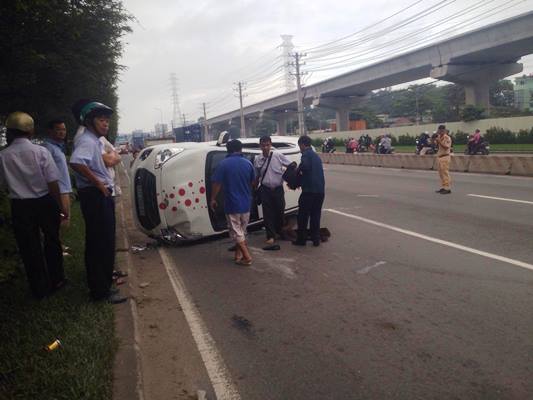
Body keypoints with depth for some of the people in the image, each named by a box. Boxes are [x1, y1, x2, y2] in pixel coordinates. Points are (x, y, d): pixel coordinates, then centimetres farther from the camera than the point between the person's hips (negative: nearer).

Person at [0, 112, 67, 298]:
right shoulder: (41, 151, -12)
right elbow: (53, 183, -11)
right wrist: (60, 206, -2)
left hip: (20, 206, 1)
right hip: (45, 203, -1)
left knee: (29, 247, 12)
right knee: (52, 241, 19)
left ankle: (39, 288, 23)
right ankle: (56, 280, 30)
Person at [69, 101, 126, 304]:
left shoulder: (95, 140, 16)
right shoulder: (87, 141, -16)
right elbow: (76, 162, -35)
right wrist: (98, 183, -26)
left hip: (102, 195, 11)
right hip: (95, 196, -11)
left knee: (105, 241, 21)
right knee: (100, 243, -7)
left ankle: (105, 278, 38)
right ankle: (101, 290, 0)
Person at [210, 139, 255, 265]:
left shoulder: (223, 164, -11)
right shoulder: (247, 163, 0)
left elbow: (217, 183, -11)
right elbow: (252, 182, 11)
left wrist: (213, 199, 2)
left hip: (232, 203, -4)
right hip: (246, 203, 4)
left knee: (236, 231, 5)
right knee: (242, 230, 18)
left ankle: (247, 257, 0)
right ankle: (238, 255, 25)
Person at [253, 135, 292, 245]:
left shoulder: (278, 156, -7)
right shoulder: (257, 160, 0)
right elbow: (256, 177, 11)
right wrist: (255, 190, 12)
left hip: (278, 188, -1)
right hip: (265, 190, 1)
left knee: (280, 211, 9)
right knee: (268, 213, 2)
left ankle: (279, 231, 34)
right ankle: (271, 236, 13)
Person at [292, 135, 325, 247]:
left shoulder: (306, 154, -6)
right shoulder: (316, 156, 21)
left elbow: (305, 166, -25)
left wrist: (298, 170, -5)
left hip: (309, 190, -7)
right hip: (320, 190, 8)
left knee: (303, 216, 4)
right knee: (315, 215, 12)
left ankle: (301, 239, 9)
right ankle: (316, 239, 13)